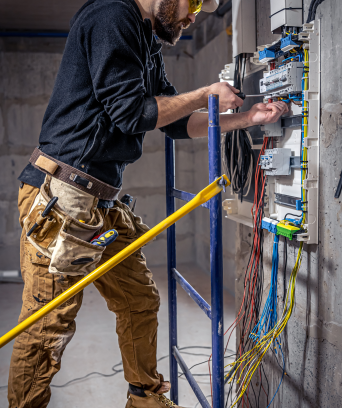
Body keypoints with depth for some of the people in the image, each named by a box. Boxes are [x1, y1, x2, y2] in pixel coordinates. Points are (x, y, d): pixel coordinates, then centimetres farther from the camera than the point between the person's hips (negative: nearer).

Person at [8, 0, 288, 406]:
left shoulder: (147, 50, 21)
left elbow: (179, 123, 22)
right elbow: (130, 112, -16)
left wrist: (247, 118, 16)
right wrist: (205, 95, -5)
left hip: (103, 202, 10)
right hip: (62, 195, -10)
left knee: (140, 301, 16)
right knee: (49, 325, -3)